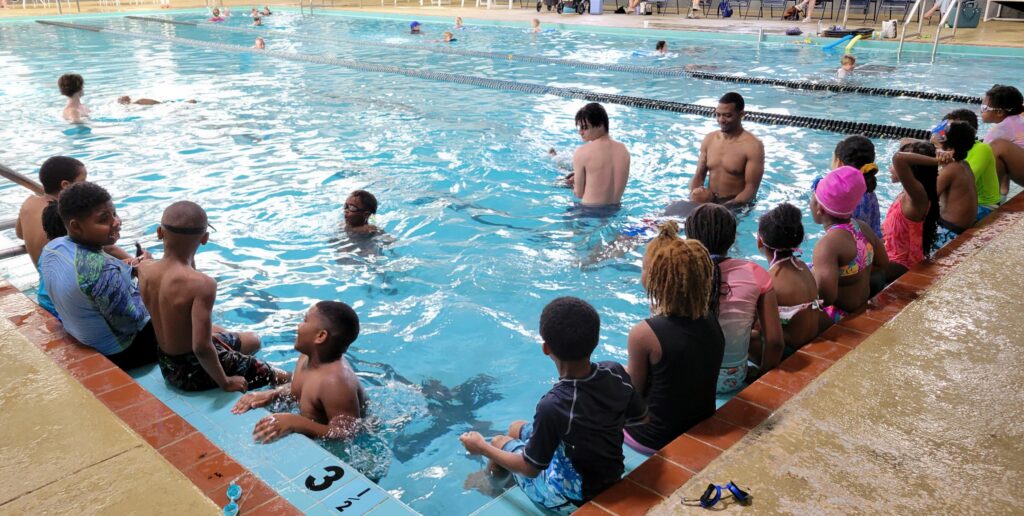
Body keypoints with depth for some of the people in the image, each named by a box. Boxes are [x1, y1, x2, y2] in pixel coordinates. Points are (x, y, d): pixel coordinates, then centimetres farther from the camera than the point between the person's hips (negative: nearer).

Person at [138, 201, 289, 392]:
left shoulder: (144, 271, -10)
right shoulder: (202, 284, -32)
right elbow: (201, 348, -35)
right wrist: (225, 382, -22)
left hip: (166, 364, 8)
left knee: (252, 340, 28)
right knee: (282, 377, 7)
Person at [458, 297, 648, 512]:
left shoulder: (554, 405, -36)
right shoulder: (616, 373, -19)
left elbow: (530, 468, -21)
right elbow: (641, 418, 0)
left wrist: (482, 448, -6)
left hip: (573, 498, -6)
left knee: (499, 442, 18)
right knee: (516, 428, 22)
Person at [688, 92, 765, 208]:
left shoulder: (753, 146, -11)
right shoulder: (709, 139, 7)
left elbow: (751, 189, -14)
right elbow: (699, 176, 11)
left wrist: (725, 208, -26)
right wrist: (693, 194, -11)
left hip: (736, 205, -4)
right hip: (709, 200, 5)